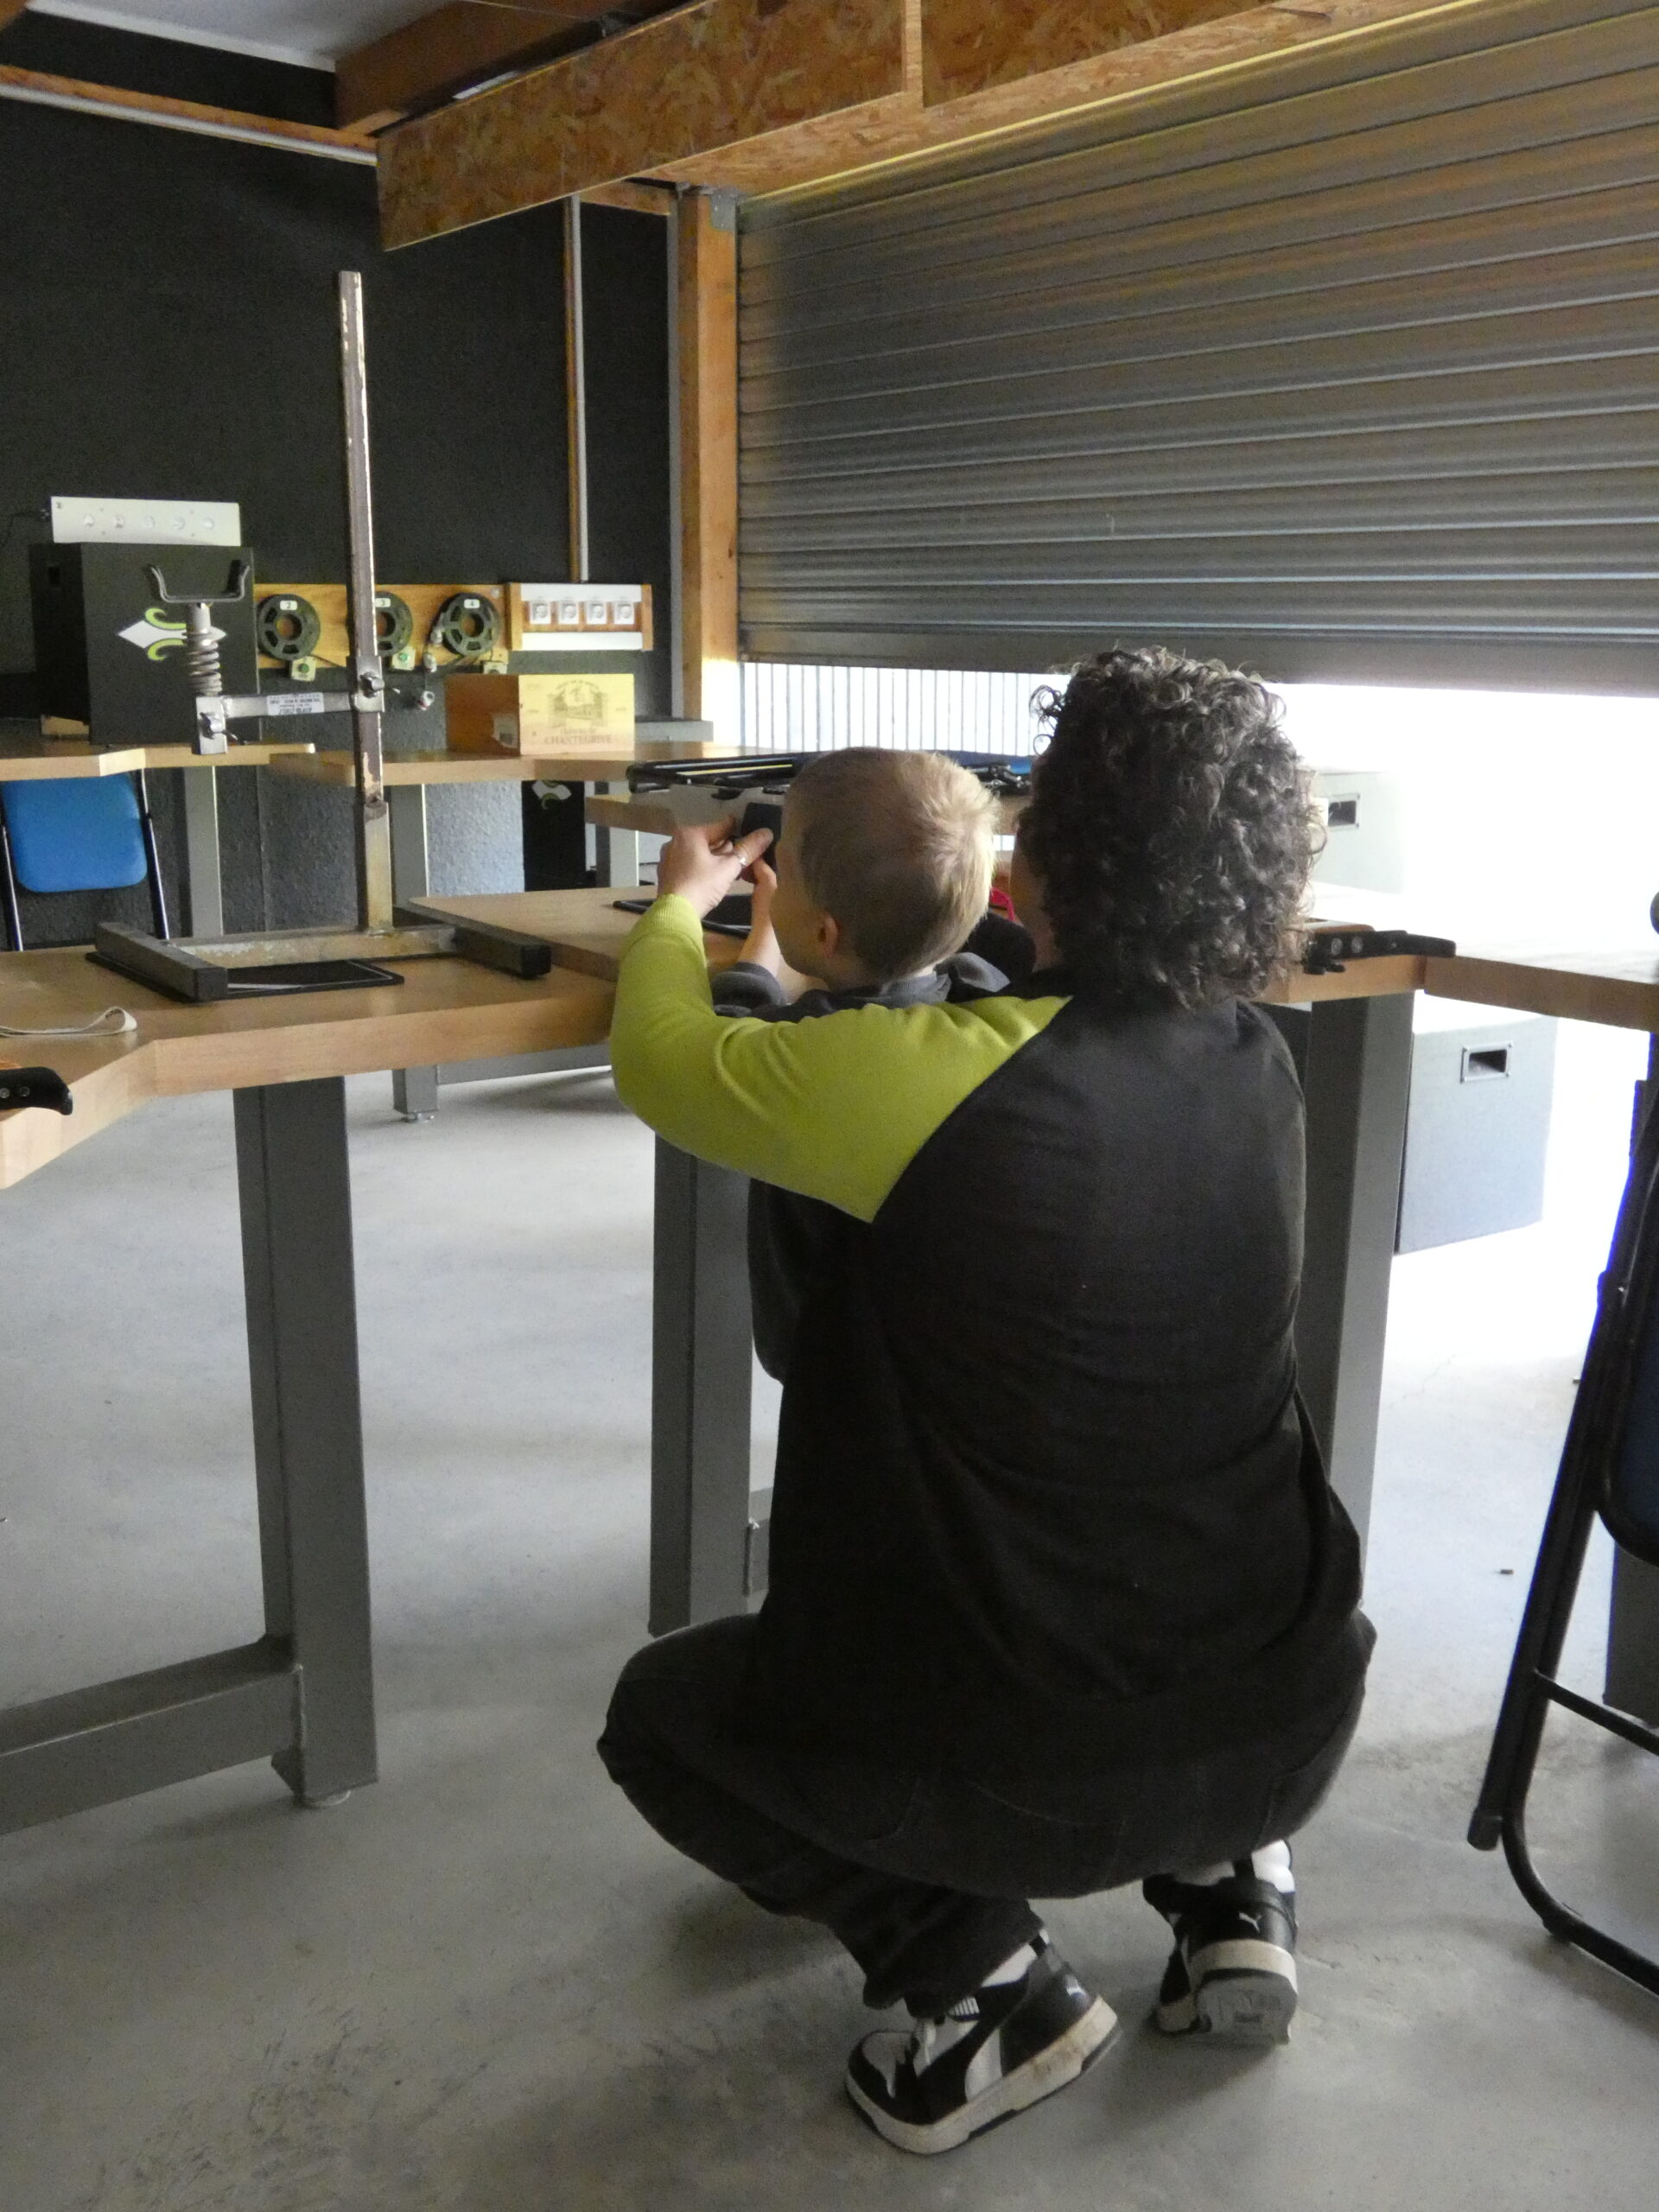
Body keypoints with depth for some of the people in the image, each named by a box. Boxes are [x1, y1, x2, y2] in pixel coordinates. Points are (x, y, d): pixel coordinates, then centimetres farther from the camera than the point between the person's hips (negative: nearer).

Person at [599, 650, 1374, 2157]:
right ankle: (1228, 1880, 21)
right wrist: (844, 962, 24)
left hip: (1036, 1765, -5)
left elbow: (667, 1063, -6)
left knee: (661, 1713, 20)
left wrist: (682, 904, 15)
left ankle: (984, 1977, 6)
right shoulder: (1260, 1068, -4)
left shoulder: (942, 1074, -23)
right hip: (1294, 1722, 6)